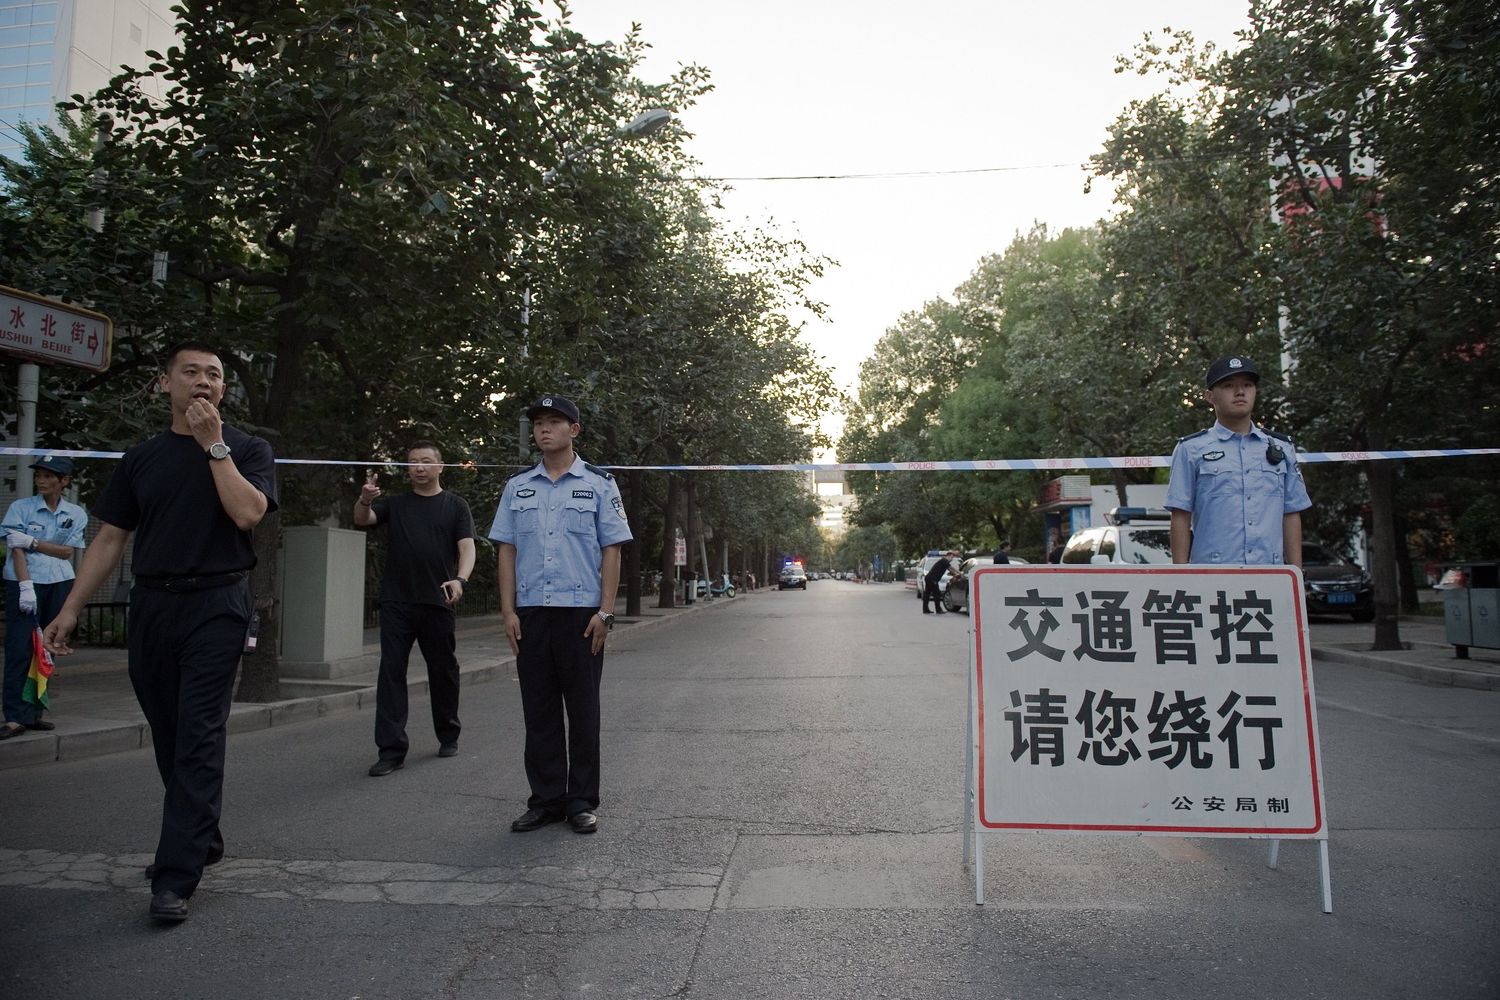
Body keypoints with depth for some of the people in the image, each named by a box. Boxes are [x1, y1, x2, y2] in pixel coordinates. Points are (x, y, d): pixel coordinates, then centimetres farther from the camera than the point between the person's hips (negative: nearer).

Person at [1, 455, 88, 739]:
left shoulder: (76, 513, 8)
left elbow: (67, 551, 1)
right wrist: (26, 585, -16)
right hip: (24, 582, -3)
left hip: (59, 584, 3)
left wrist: (33, 542, -11)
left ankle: (33, 712, 12)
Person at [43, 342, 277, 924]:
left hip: (216, 606, -4)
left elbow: (247, 512, -15)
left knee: (198, 739, -8)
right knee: (169, 737, 12)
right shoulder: (142, 458, 12)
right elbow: (109, 539, 11)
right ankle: (202, 840, 29)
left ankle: (175, 878, -7)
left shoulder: (247, 449, 3)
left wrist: (214, 444, -13)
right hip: (151, 606, 4)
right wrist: (70, 609, 5)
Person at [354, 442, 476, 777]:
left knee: (443, 671, 9)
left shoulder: (455, 506, 7)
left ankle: (448, 736, 27)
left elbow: (467, 547, -4)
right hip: (396, 602, 1)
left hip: (437, 602, -1)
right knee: (391, 671, -3)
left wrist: (460, 579, -23)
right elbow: (361, 520, -3)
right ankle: (391, 748, -1)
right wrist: (365, 501, -26)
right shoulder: (395, 504, 13)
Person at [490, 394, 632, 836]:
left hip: (581, 612, -3)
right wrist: (508, 611, 1)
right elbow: (507, 551, 10)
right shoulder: (517, 487, 11)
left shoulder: (599, 485, 3)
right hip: (530, 613, 3)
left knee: (583, 709, 3)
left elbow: (612, 551, 0)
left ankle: (582, 802, 14)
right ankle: (545, 799, 18)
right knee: (538, 710, 7)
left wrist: (605, 612, -8)